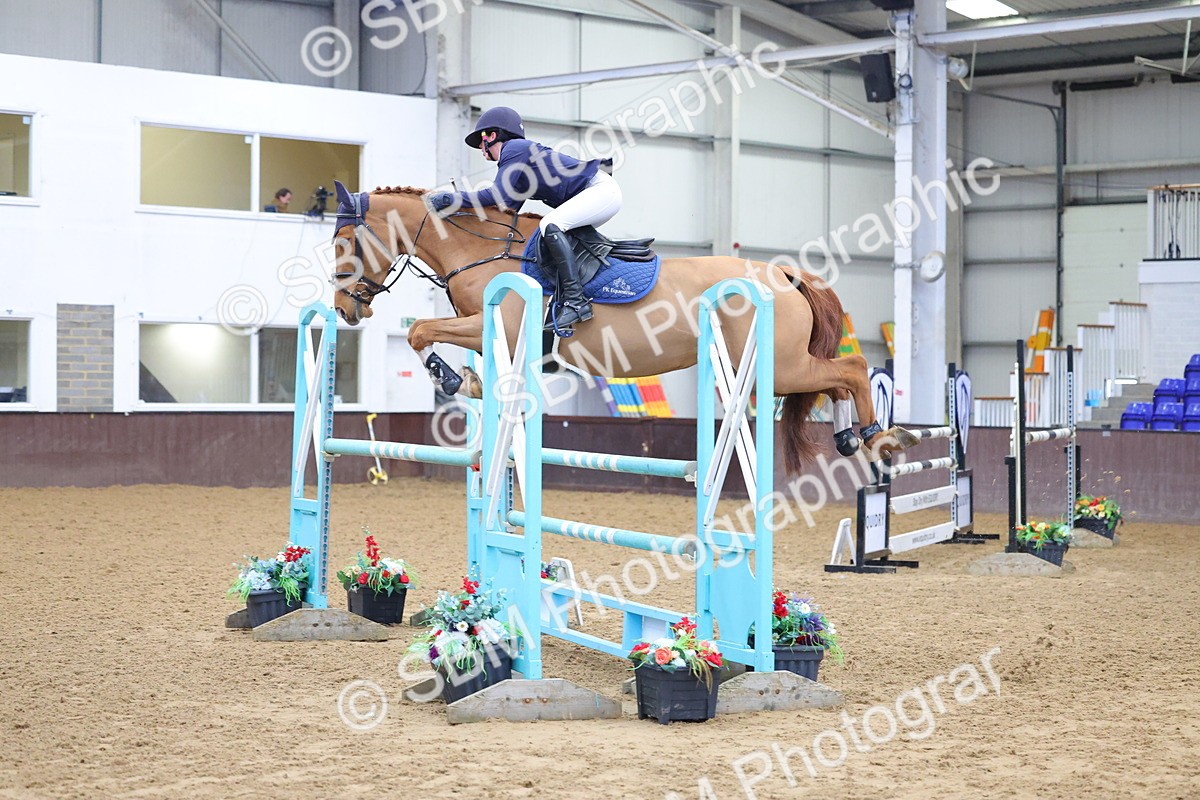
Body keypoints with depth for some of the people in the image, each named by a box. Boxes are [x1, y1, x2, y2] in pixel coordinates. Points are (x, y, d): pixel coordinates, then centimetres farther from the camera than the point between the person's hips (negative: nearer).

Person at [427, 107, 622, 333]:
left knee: (550, 225, -26)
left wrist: (450, 198, -17)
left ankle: (576, 302, -28)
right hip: (592, 196, 10)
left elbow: (498, 196, -22)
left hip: (602, 189, -10)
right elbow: (509, 206, 17)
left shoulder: (514, 149, -11)